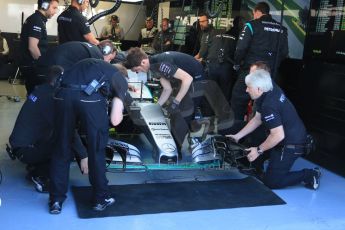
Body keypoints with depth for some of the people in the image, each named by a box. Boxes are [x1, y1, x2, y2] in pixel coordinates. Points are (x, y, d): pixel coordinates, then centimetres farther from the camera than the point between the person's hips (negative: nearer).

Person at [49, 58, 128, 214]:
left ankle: (56, 200, 25)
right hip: (90, 97, -3)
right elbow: (115, 120, 12)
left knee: (61, 148, 17)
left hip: (63, 93, 4)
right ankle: (100, 198, 27)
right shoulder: (121, 79, 24)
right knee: (96, 149, 15)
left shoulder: (87, 64, 39)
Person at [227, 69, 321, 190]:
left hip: (291, 144, -10)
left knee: (271, 181, -3)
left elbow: (278, 135, -31)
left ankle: (309, 175, 1)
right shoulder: (272, 89, 2)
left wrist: (259, 150, -18)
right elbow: (257, 119, 10)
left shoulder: (269, 105, -28)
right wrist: (237, 136, 10)